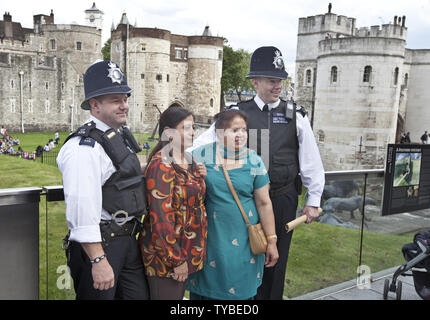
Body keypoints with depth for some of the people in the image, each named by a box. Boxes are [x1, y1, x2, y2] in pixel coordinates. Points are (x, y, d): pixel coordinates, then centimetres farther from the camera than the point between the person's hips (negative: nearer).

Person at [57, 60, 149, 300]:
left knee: (140, 295, 18)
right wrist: (98, 260, -25)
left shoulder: (121, 135, 11)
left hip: (128, 238, 9)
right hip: (99, 244, -9)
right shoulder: (84, 147, -20)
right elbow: (82, 210, -25)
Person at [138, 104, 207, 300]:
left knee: (179, 294, 20)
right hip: (165, 257, -9)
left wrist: (201, 177, 1)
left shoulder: (187, 161, 8)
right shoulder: (160, 166, -20)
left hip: (186, 251, 9)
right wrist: (177, 259, -20)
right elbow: (161, 218, -23)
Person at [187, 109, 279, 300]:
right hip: (209, 239, 0)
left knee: (241, 289, 10)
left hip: (244, 241, 1)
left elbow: (264, 203, 1)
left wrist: (271, 241, 1)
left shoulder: (254, 161, -1)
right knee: (205, 288, 11)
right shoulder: (201, 156, -4)